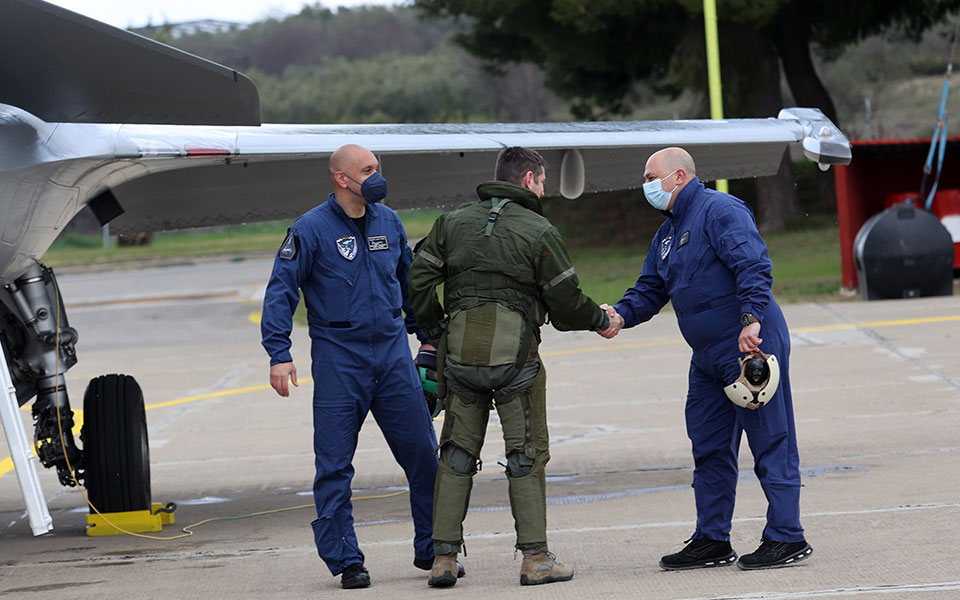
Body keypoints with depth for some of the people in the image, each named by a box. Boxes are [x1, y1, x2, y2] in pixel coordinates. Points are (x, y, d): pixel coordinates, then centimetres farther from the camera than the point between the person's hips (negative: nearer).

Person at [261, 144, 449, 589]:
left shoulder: (389, 222, 9)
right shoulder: (311, 230, -7)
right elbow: (280, 292, -8)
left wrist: (427, 336, 22)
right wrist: (279, 354, -16)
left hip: (393, 352, 4)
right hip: (338, 356, -4)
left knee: (423, 453, 3)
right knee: (335, 465, -1)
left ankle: (432, 550, 15)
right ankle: (346, 560, 8)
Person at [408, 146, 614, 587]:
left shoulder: (452, 224, 10)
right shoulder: (539, 232, -2)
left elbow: (418, 282, 5)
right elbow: (566, 303, -1)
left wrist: (435, 332, 17)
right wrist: (600, 320, 17)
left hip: (461, 353, 4)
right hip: (515, 352, -4)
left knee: (456, 455, 10)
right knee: (526, 455, 4)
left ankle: (444, 557, 6)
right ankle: (535, 558, 2)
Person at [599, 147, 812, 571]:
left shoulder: (720, 210, -11)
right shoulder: (667, 234, 19)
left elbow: (753, 266, -21)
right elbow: (650, 290, 18)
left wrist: (751, 318, -29)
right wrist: (621, 315, -1)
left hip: (751, 345, -10)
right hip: (708, 356, 10)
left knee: (769, 440, -5)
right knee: (709, 446, 12)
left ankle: (787, 539, -2)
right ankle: (712, 541, 19)